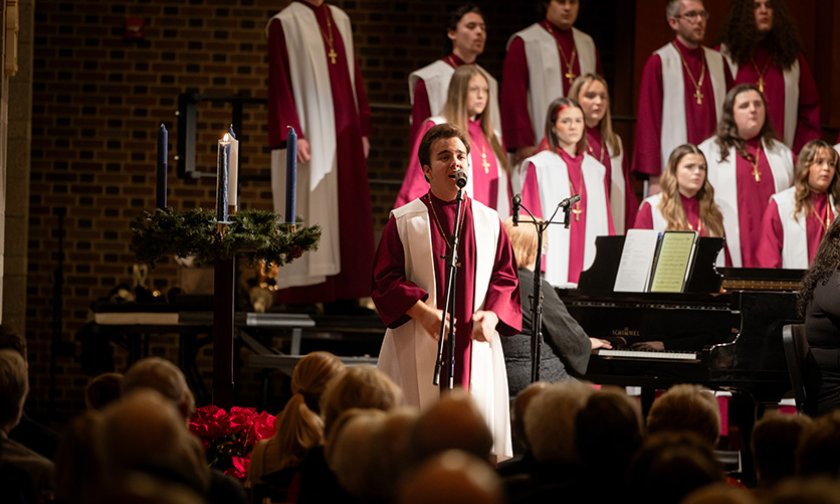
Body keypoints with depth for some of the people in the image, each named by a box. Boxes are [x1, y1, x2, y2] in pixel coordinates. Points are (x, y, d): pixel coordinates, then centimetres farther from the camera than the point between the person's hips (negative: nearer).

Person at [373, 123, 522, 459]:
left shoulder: (489, 221, 12)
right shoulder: (403, 221, 3)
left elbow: (505, 277, 11)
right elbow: (386, 279, -1)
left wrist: (492, 314, -8)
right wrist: (422, 312, -15)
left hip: (474, 346, 3)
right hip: (418, 350, -3)